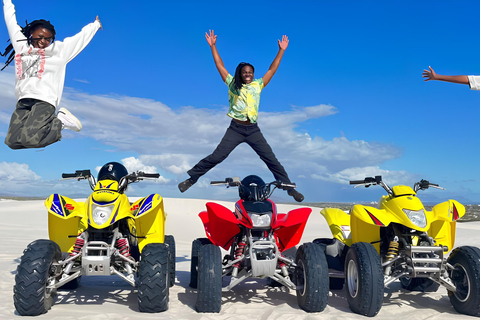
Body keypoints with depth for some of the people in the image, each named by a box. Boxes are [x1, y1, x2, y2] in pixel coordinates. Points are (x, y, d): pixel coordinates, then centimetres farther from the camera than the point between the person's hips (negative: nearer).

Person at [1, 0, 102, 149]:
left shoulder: (58, 50, 11)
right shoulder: (21, 45, 19)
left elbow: (81, 37, 22)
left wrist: (96, 24, 32)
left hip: (44, 101, -4)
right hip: (23, 102, 4)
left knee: (29, 140, -25)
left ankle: (60, 122, -1)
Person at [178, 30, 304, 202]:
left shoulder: (258, 85, 9)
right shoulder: (232, 84, 6)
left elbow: (272, 69, 10)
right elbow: (220, 66, 4)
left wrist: (281, 50, 7)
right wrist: (213, 46, 1)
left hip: (253, 130, 2)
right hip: (235, 129, -1)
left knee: (271, 160, 2)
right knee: (216, 157, -4)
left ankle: (289, 188, 10)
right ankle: (192, 178, 11)